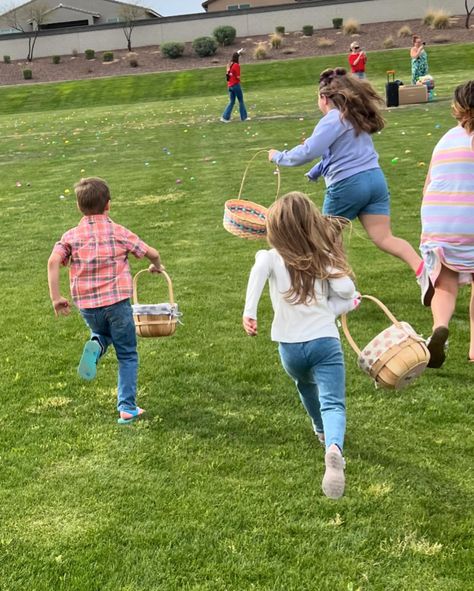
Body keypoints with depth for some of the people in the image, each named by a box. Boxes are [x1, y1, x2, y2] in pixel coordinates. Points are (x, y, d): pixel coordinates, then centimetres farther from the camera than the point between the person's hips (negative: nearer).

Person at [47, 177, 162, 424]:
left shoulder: (71, 236, 3)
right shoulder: (118, 232, 0)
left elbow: (53, 261, -12)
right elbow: (152, 253, 4)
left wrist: (55, 296, -7)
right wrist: (156, 266, 26)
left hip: (86, 305, 2)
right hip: (117, 302, -2)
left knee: (101, 332, 34)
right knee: (127, 355, 12)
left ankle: (95, 346, -1)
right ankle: (127, 407, 8)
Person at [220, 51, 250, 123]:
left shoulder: (230, 65, 9)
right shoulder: (237, 65, -13)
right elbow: (238, 77, -15)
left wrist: (238, 52, 41)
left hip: (229, 86, 7)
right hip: (236, 85, -7)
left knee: (231, 102, 11)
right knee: (241, 101, 5)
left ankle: (225, 117, 1)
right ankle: (244, 117, 11)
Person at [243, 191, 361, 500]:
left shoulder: (271, 257, 0)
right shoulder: (323, 259, 6)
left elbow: (259, 269, -24)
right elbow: (347, 291, -7)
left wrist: (249, 312, -29)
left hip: (291, 347, 2)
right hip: (326, 340, -1)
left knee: (306, 386, 32)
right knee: (333, 403, -12)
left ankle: (323, 430, 56)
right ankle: (334, 448, -42)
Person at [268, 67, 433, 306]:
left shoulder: (333, 120, -11)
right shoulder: (356, 116, 17)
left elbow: (308, 152, -19)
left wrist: (279, 157, -5)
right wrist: (314, 172, 33)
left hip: (347, 185, -7)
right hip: (375, 179, 7)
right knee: (383, 237, 1)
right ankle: (422, 270, -20)